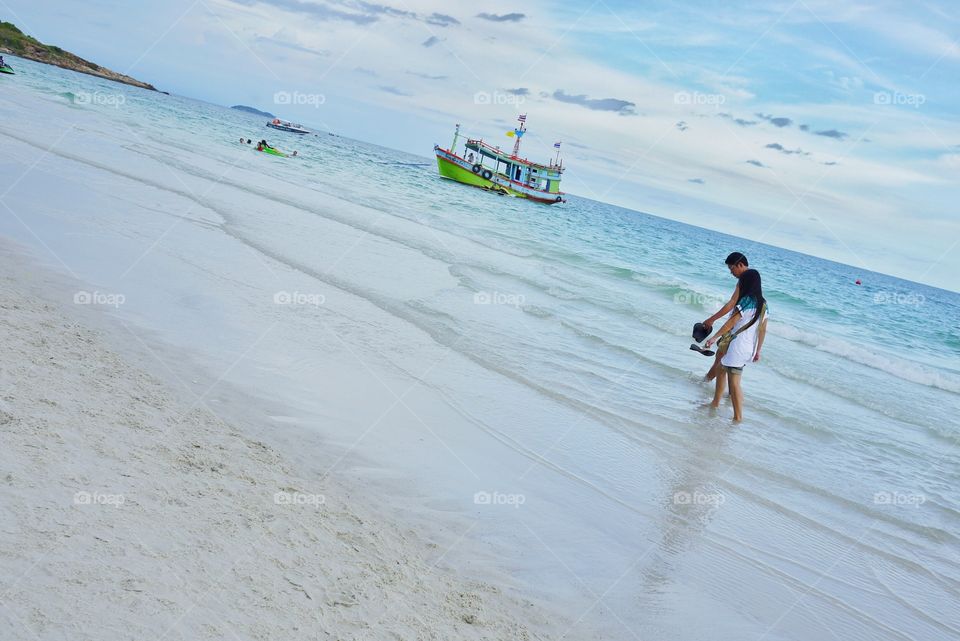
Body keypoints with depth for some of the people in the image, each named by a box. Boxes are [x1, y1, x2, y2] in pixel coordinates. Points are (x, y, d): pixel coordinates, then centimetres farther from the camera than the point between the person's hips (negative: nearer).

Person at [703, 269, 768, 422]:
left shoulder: (746, 301, -14)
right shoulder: (762, 304, 9)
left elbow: (731, 322, -18)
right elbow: (763, 330, 12)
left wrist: (714, 337, -17)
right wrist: (758, 351, 18)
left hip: (736, 345, -8)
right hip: (748, 348, 8)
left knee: (734, 382, -5)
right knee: (721, 370, 22)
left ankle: (738, 417, -5)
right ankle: (715, 403, 32)